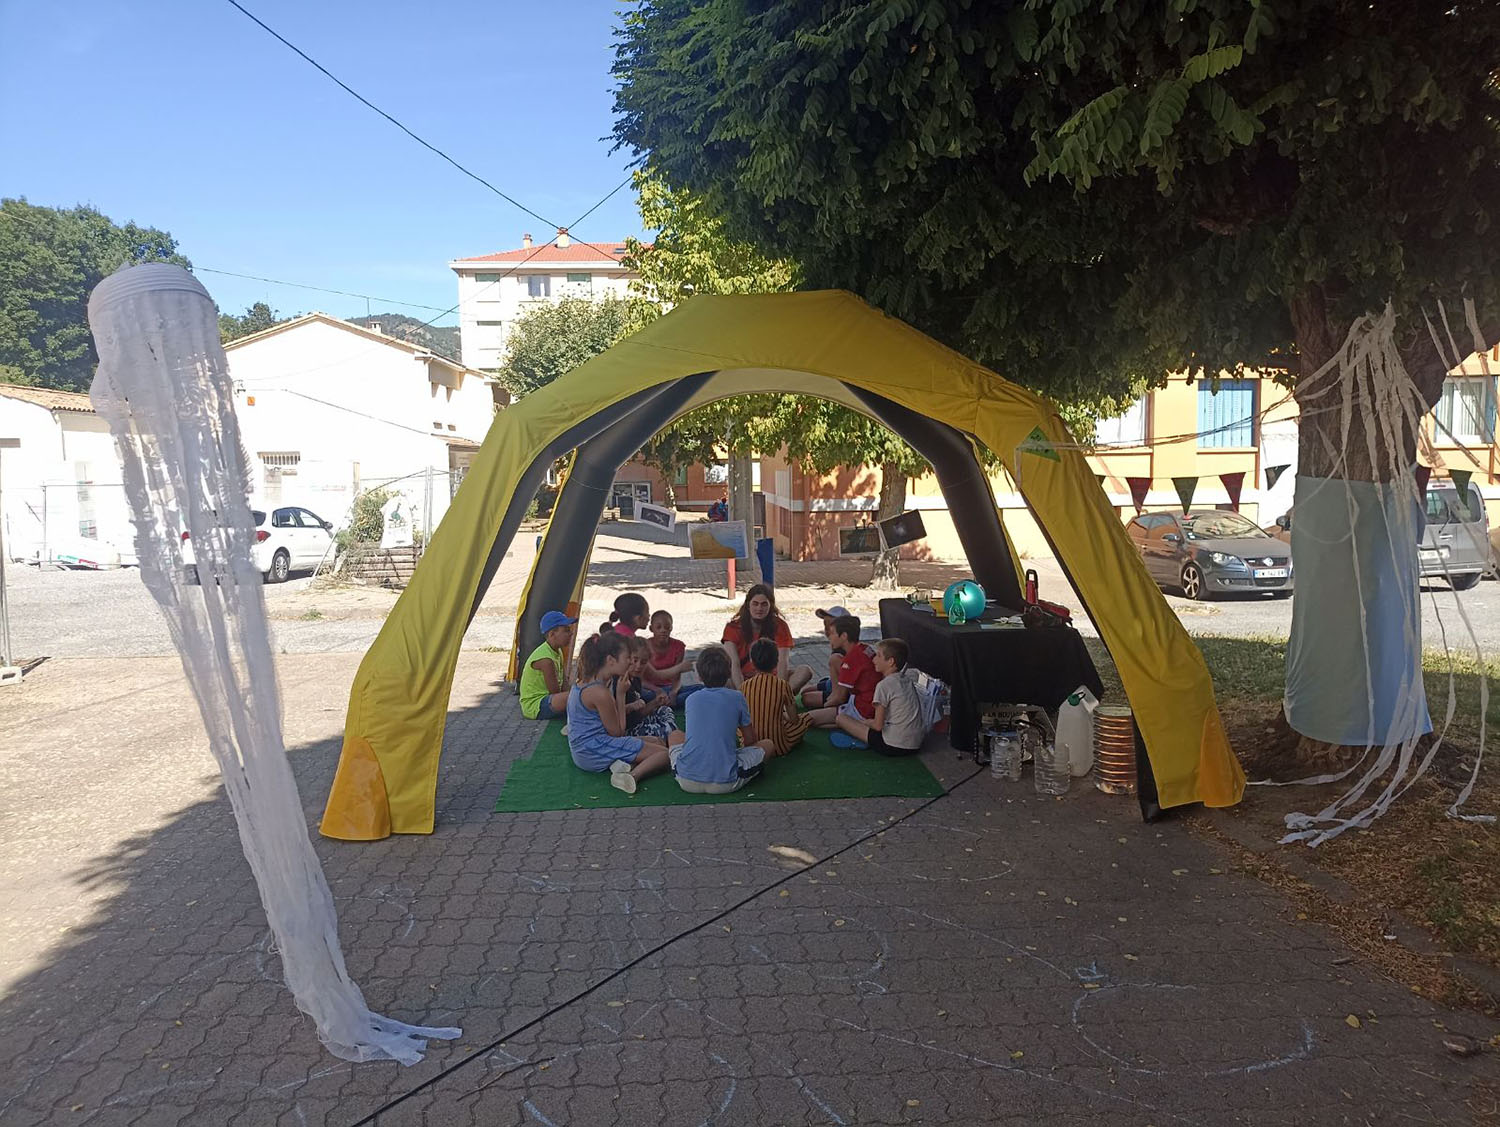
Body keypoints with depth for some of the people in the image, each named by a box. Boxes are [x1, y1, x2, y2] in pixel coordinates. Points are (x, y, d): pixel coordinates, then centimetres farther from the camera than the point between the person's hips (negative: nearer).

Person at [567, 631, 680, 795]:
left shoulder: (583, 683, 9)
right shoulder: (600, 693, -21)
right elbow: (617, 731, -11)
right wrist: (620, 694, -8)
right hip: (594, 753, -10)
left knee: (658, 742, 15)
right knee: (665, 753, -10)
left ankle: (626, 766, -11)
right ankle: (634, 775, -34)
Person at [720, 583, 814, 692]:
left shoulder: (779, 626, -3)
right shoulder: (734, 627, -6)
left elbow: (783, 662, -14)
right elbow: (733, 664, -18)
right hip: (743, 679, -1)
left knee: (805, 671, -23)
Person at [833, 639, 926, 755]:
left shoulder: (884, 685, -14)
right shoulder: (908, 680, 9)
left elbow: (878, 725, -14)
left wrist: (864, 721, 8)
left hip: (894, 746, -8)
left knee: (841, 717, -4)